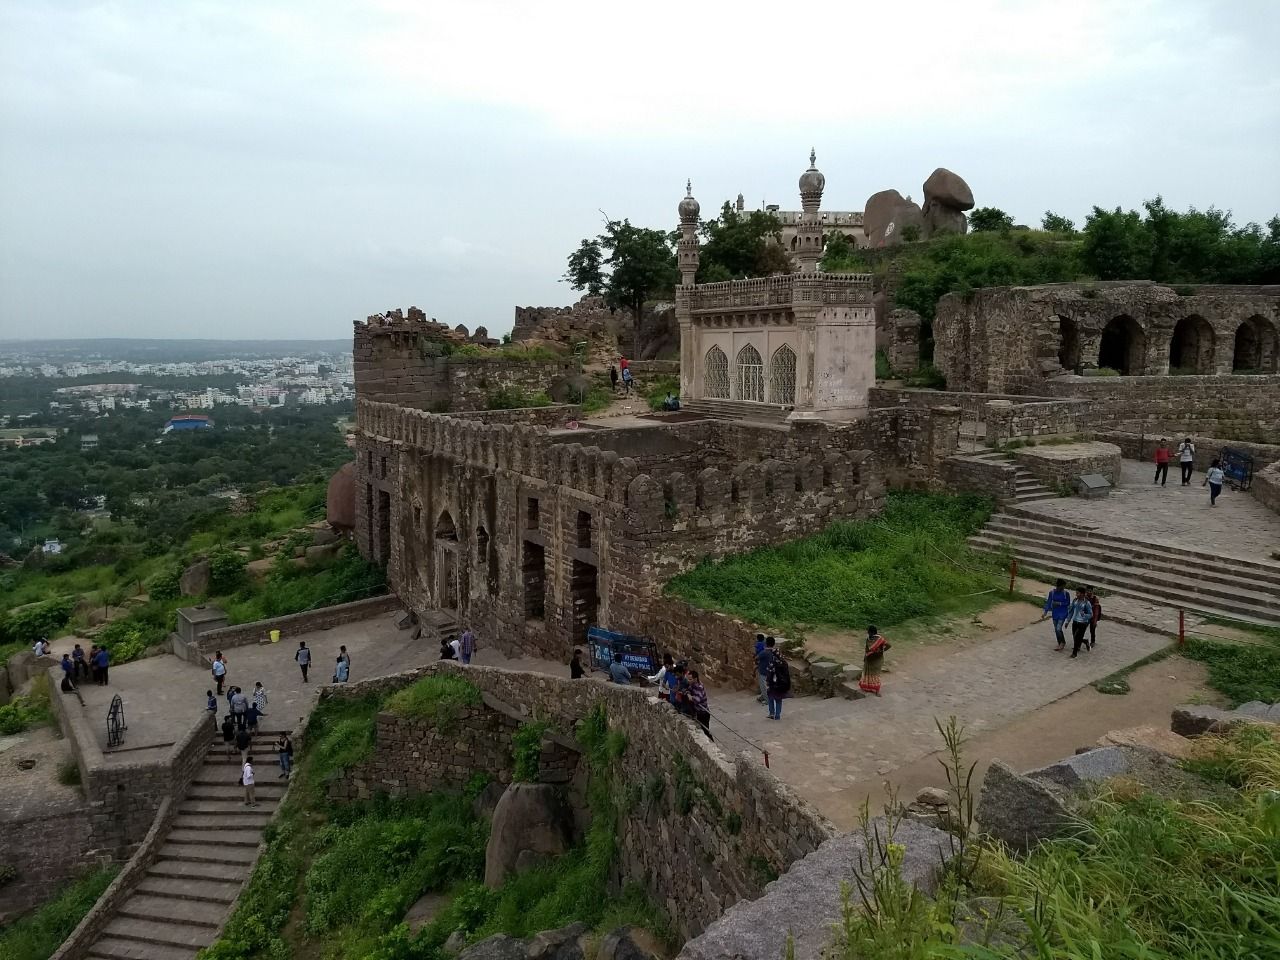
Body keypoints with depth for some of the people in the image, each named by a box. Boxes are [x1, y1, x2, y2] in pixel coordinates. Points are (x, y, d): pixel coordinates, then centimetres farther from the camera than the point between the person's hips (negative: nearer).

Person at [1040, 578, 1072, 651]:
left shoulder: (1066, 593, -12)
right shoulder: (1052, 592, -6)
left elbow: (1067, 603, -5)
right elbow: (1048, 602, -1)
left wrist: (1059, 603, -20)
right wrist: (1045, 612, -5)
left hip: (1062, 613, -4)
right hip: (1055, 613, 4)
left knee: (1058, 629, -11)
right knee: (1056, 629, 11)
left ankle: (1062, 642, 13)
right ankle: (1060, 644, 29)